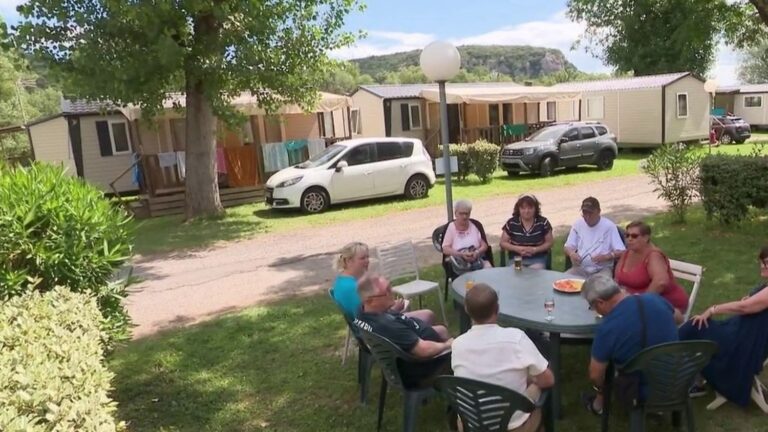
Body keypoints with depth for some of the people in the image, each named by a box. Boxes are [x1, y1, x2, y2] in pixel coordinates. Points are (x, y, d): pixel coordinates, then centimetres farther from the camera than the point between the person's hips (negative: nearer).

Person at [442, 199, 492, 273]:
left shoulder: (474, 226, 8)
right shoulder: (451, 227, 0)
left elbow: (484, 245, 7)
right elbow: (445, 249, -7)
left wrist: (477, 252, -15)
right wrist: (461, 254, -22)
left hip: (478, 258, 3)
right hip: (460, 262, -3)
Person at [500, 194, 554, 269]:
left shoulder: (543, 222, -1)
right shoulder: (511, 223, -1)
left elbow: (549, 242, 5)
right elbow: (503, 243, 4)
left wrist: (535, 249, -12)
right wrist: (517, 249, -12)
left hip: (537, 259, 0)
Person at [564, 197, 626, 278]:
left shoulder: (609, 226, -4)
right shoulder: (577, 224, 7)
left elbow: (621, 252, -6)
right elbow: (568, 247, 12)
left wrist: (605, 256, -23)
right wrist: (571, 253, -11)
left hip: (602, 269, -3)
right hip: (580, 268, 3)